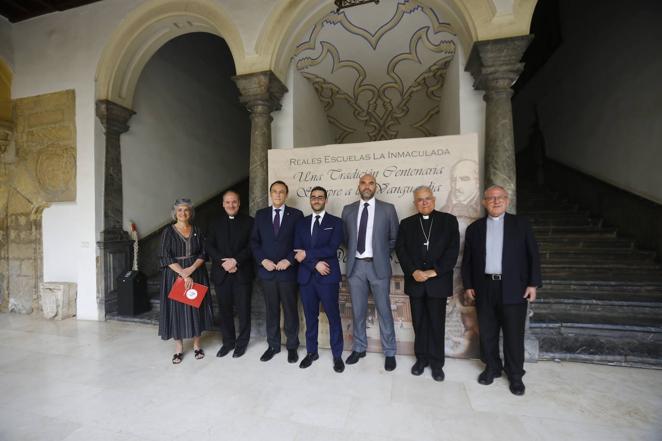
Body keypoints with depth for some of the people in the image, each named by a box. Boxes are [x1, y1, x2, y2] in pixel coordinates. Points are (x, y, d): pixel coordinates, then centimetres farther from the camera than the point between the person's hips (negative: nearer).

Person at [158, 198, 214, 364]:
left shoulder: (197, 231, 5)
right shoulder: (168, 231, -2)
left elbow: (203, 253, 2)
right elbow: (165, 257, -9)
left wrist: (192, 268, -15)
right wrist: (183, 274, -18)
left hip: (196, 274, 2)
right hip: (175, 274, -2)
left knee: (196, 307, 8)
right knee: (177, 308, 4)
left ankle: (196, 344, 23)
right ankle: (179, 347, 19)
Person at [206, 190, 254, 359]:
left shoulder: (249, 221, 1)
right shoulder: (216, 223, 11)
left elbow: (252, 246, -6)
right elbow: (209, 247, 4)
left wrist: (236, 261, -17)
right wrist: (223, 262, -12)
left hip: (242, 273, -2)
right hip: (221, 273, 3)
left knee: (243, 310, 6)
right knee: (225, 310, 12)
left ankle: (242, 342, 24)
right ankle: (228, 341, 29)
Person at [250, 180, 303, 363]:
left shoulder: (296, 214, 0)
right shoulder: (260, 214, 8)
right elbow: (254, 241, 6)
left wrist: (288, 261, -13)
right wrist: (263, 261, -7)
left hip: (288, 271, -2)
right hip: (267, 271, 2)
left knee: (290, 310, 9)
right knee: (271, 310, 13)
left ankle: (292, 346, 26)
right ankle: (273, 345, 30)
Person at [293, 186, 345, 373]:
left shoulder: (335, 222, 0)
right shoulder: (301, 223, 10)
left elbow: (332, 249, -13)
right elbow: (297, 251, 1)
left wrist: (307, 254, -12)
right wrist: (315, 264, -13)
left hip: (328, 277, -3)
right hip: (306, 277, 3)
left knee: (333, 317, 7)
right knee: (310, 316, 14)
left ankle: (337, 355, 23)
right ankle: (311, 352, 31)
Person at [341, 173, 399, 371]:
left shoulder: (387, 209, 0)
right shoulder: (348, 210, 6)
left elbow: (394, 237, 7)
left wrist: (383, 253, 7)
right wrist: (354, 251, 8)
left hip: (378, 266, -2)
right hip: (356, 266, 2)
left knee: (384, 310, 8)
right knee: (357, 311, 12)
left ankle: (389, 352, 26)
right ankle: (359, 348, 31)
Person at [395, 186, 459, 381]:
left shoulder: (448, 220, 4)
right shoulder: (406, 223, 8)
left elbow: (453, 249, -5)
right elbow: (400, 249, 0)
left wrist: (435, 271, -13)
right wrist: (413, 271, -13)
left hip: (439, 280, -1)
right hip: (415, 281, 2)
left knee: (437, 323, 8)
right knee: (419, 322, 12)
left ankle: (436, 362, 24)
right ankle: (421, 358, 28)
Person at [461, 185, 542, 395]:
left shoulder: (520, 224, 4)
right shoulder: (474, 228, 7)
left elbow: (533, 255, 3)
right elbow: (467, 260, 8)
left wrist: (533, 283, -4)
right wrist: (468, 285, 4)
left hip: (513, 289, -1)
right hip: (484, 288, 2)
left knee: (514, 334, 7)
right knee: (487, 333, 11)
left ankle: (515, 375, 26)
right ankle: (492, 368, 30)